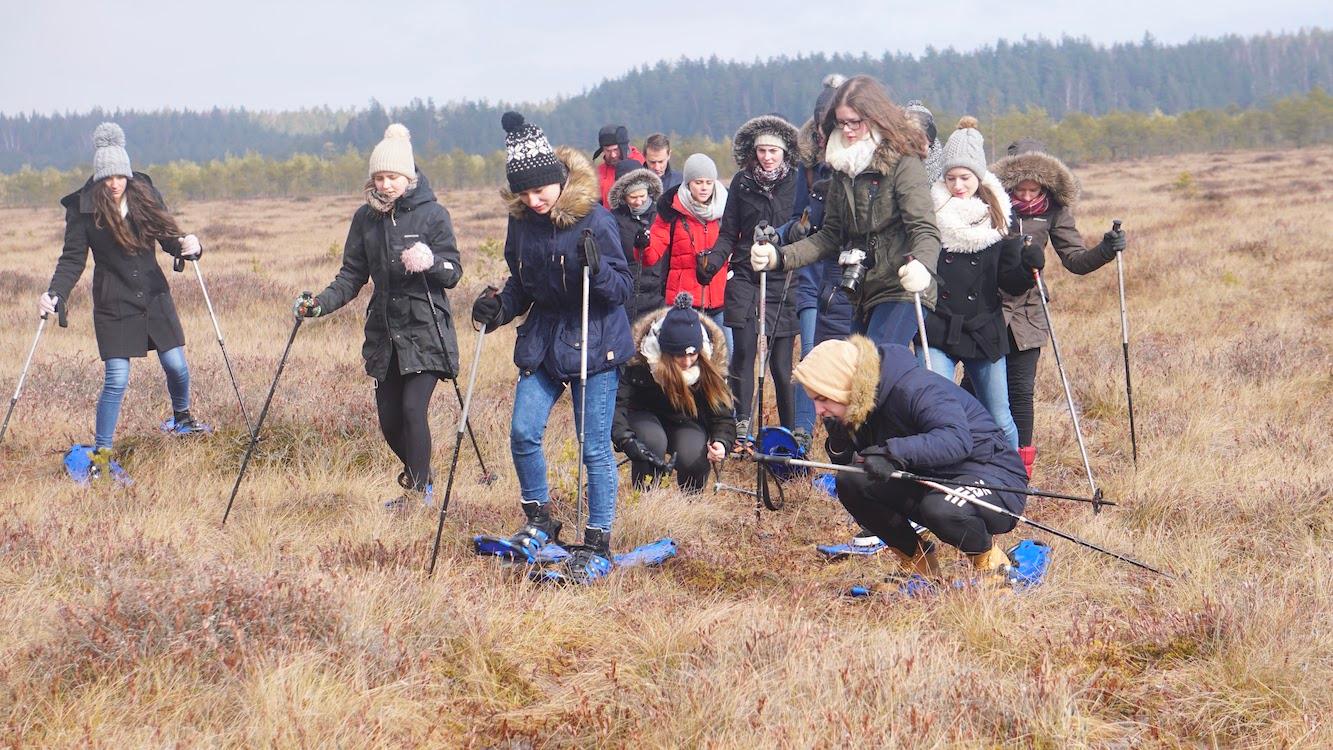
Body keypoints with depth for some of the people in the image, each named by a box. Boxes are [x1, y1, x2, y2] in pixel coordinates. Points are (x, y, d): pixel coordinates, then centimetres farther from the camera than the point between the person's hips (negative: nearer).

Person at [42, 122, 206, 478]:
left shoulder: (146, 195, 0)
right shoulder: (82, 208, -7)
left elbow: (168, 238, 4)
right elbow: (73, 259, -7)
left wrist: (186, 245, -18)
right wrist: (55, 294, -21)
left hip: (154, 297, 3)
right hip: (113, 305, -3)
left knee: (176, 366, 6)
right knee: (116, 380, -9)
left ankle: (181, 419, 37)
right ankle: (100, 455, 1)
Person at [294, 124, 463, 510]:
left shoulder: (432, 214, -6)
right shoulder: (365, 218, 5)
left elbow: (453, 274, -6)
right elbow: (352, 275, 8)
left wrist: (430, 263, -27)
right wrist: (322, 303, -8)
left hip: (425, 333, -5)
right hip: (384, 333, 5)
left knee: (413, 409, -15)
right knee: (389, 419, 7)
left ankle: (417, 490, 0)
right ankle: (418, 476, 30)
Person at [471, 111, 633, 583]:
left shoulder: (594, 220, -17)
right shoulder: (522, 222, 0)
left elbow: (624, 289, -14)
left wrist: (597, 270, -33)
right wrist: (499, 308, -6)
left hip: (593, 344, -6)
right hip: (542, 341, 6)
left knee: (594, 447, -2)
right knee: (523, 433, 0)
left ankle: (598, 545, 7)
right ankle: (539, 522, 21)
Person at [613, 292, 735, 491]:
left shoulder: (709, 364, -21)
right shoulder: (639, 360, -28)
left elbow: (722, 415, -17)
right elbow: (617, 403, -33)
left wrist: (721, 442, -38)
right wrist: (625, 439, -50)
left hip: (687, 422, 2)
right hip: (645, 416, -1)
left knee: (692, 458, -29)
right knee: (653, 443, -36)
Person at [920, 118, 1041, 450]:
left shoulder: (997, 219, 5)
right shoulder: (930, 214, -2)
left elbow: (1010, 283, 3)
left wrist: (1029, 268, -16)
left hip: (984, 333, 2)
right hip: (937, 332, -2)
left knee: (1000, 421, 10)